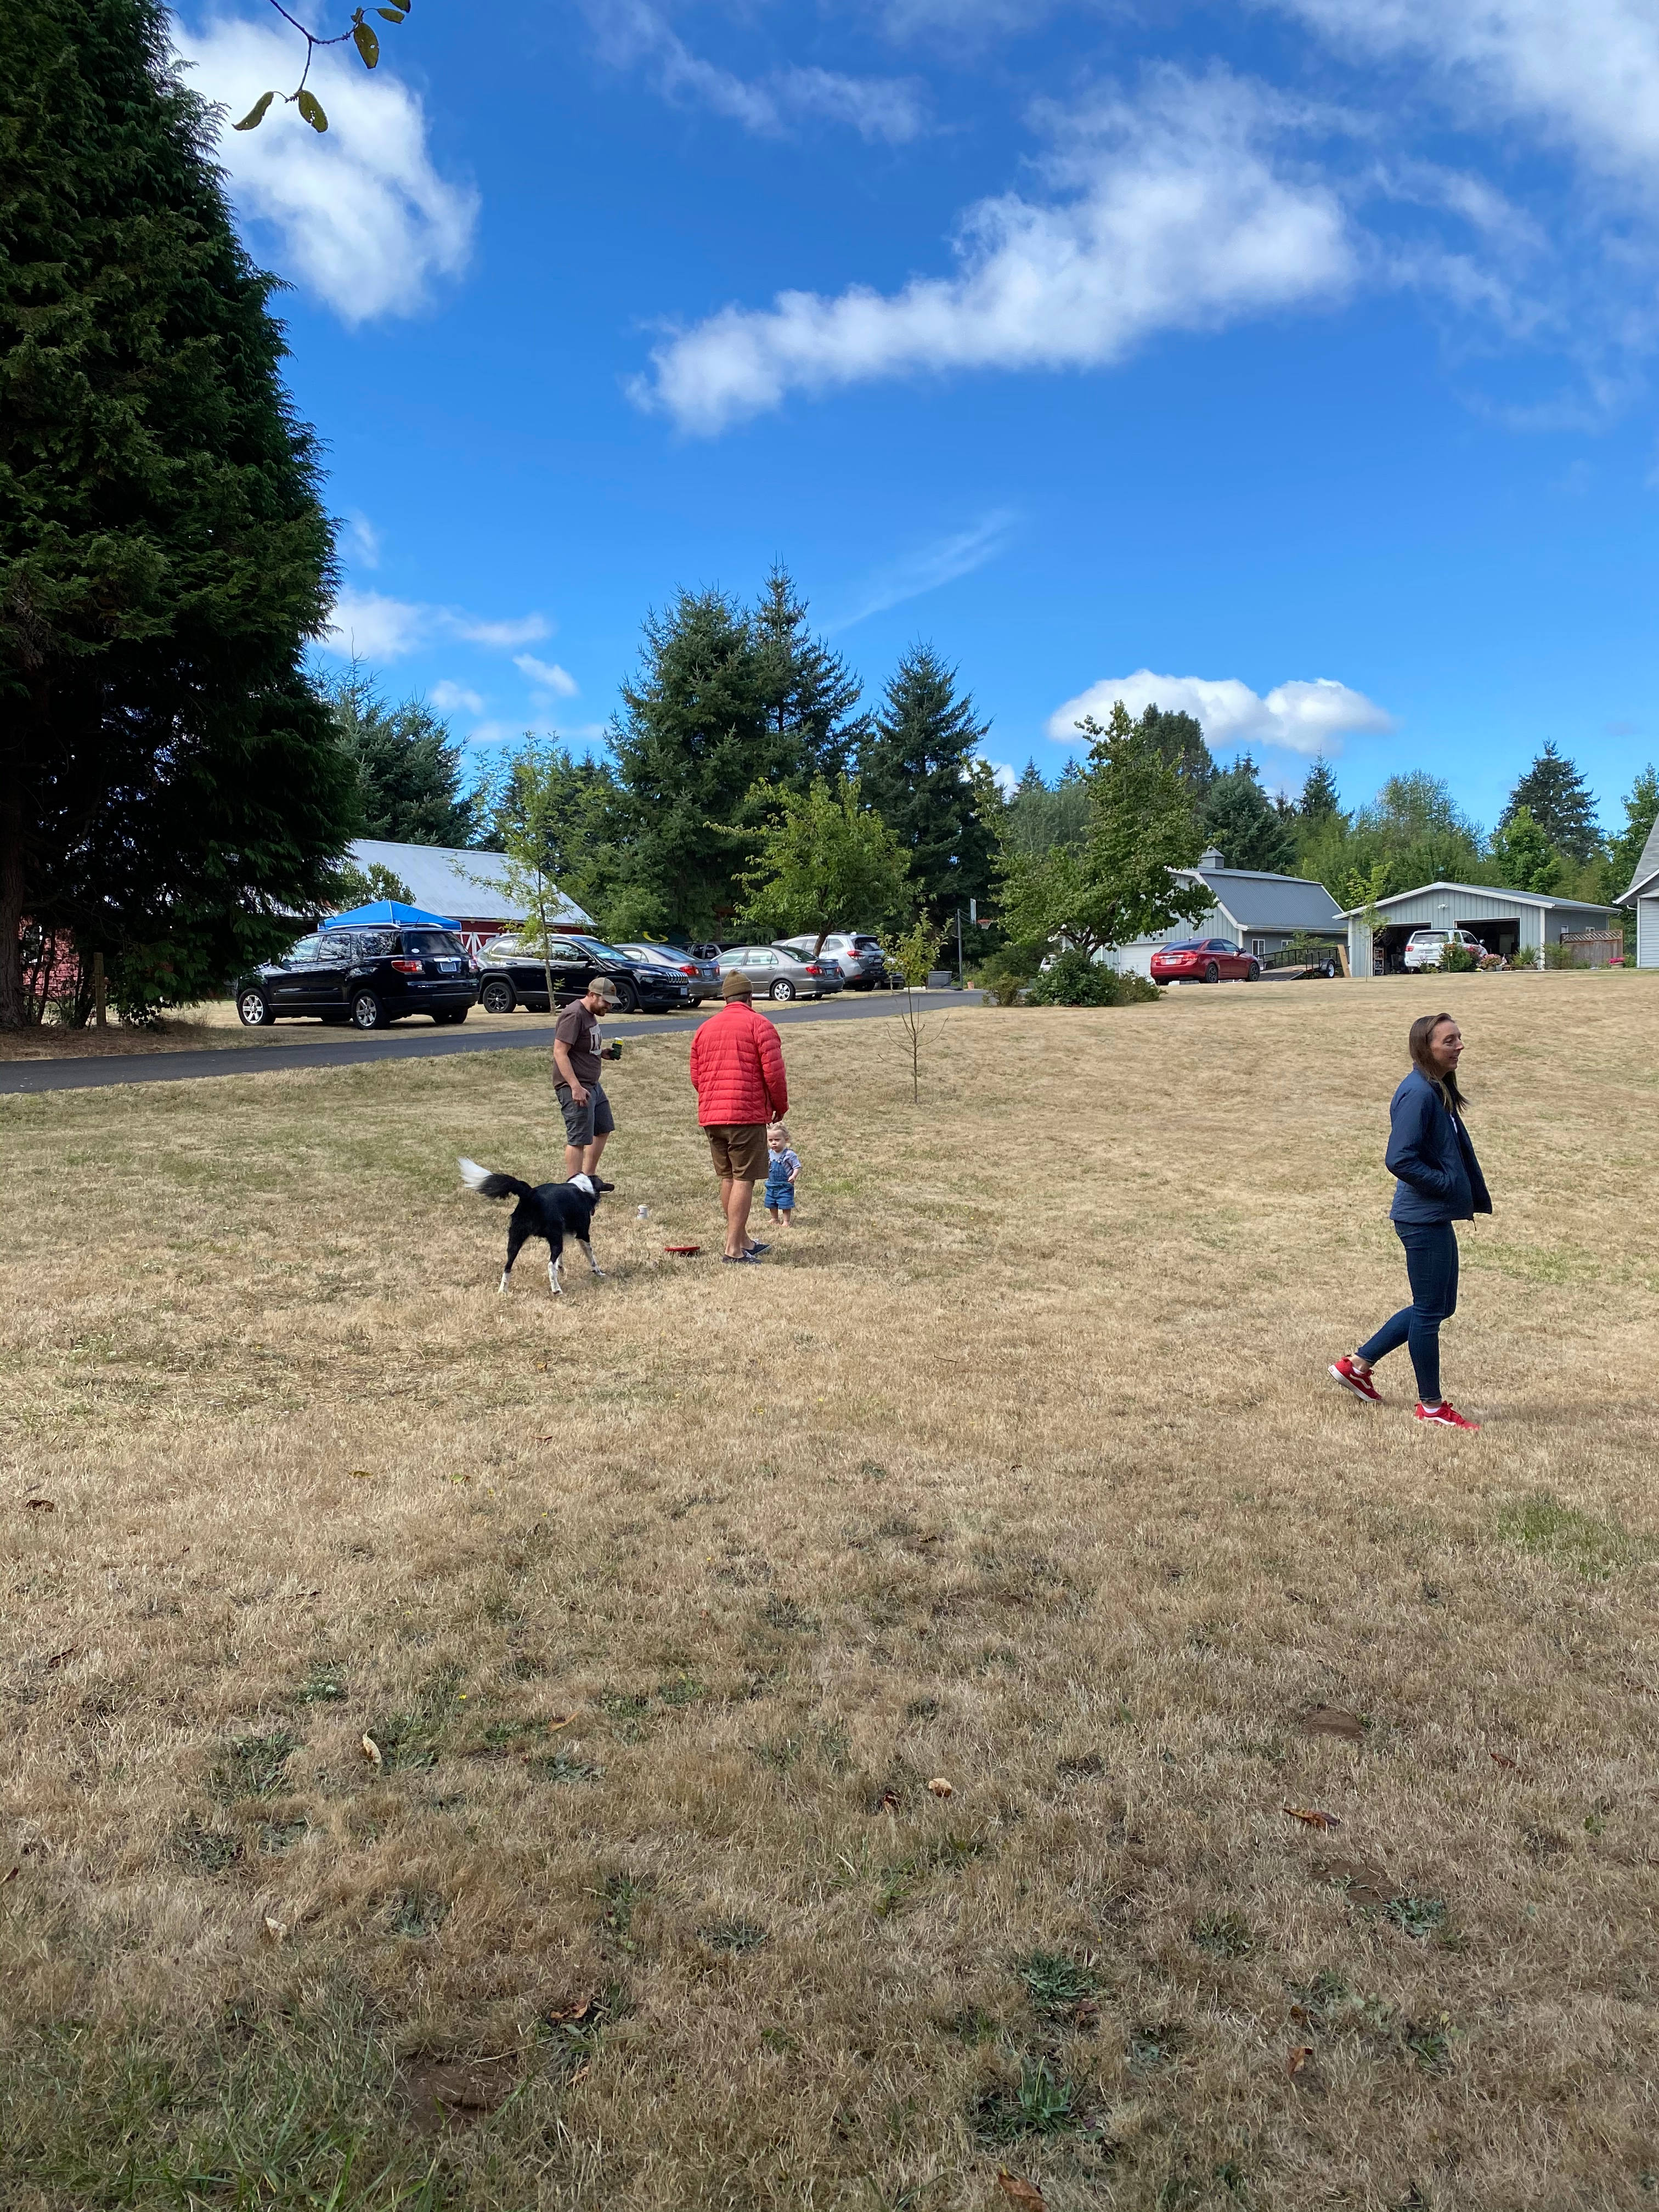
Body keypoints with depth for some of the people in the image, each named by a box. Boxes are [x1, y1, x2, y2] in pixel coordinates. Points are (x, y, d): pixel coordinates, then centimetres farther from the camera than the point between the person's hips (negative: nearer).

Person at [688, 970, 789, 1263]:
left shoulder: (705, 1028, 14)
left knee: (727, 1178, 15)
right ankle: (734, 1250, -7)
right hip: (748, 1114, -6)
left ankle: (743, 1242, 24)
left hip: (710, 1115, 6)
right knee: (744, 1179, -4)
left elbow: (696, 1076, 15)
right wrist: (781, 1107, 5)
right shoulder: (759, 1026, -4)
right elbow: (773, 1073, -9)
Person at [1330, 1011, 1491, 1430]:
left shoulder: (1440, 1091, 11)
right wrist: (1448, 1183, -15)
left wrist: (1474, 1197, 6)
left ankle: (1357, 1364, 26)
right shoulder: (1417, 1093, -19)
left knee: (1439, 1306, 18)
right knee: (1430, 1310, 3)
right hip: (1423, 1218, -10)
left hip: (1437, 1217, 10)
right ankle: (1431, 1406, 18)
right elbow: (1399, 1160, -24)